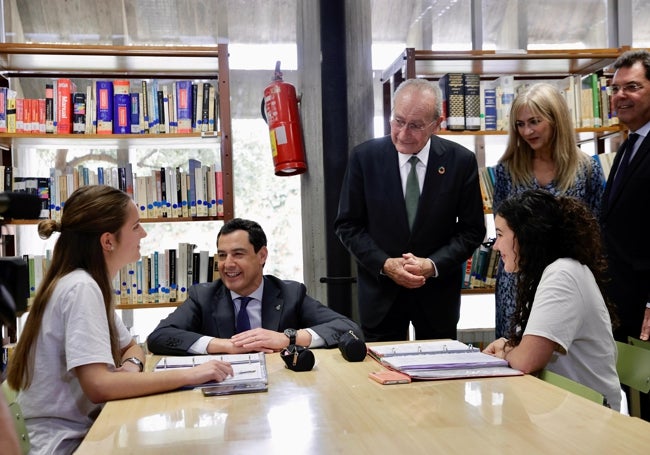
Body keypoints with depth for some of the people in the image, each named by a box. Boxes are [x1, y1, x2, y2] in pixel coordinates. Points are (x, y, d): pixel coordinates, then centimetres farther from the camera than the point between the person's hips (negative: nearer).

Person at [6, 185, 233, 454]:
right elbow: (98, 386, -31)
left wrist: (131, 366, -6)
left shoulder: (92, 283, 6)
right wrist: (188, 375, -28)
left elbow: (130, 347, 17)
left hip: (80, 429, 8)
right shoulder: (81, 288, -21)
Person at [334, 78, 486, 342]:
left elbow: (472, 229, -2)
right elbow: (347, 225, -3)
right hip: (381, 291, 0)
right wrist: (385, 264, -15)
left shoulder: (461, 161, -7)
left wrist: (432, 265, -16)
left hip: (438, 293, 1)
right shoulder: (364, 157, -7)